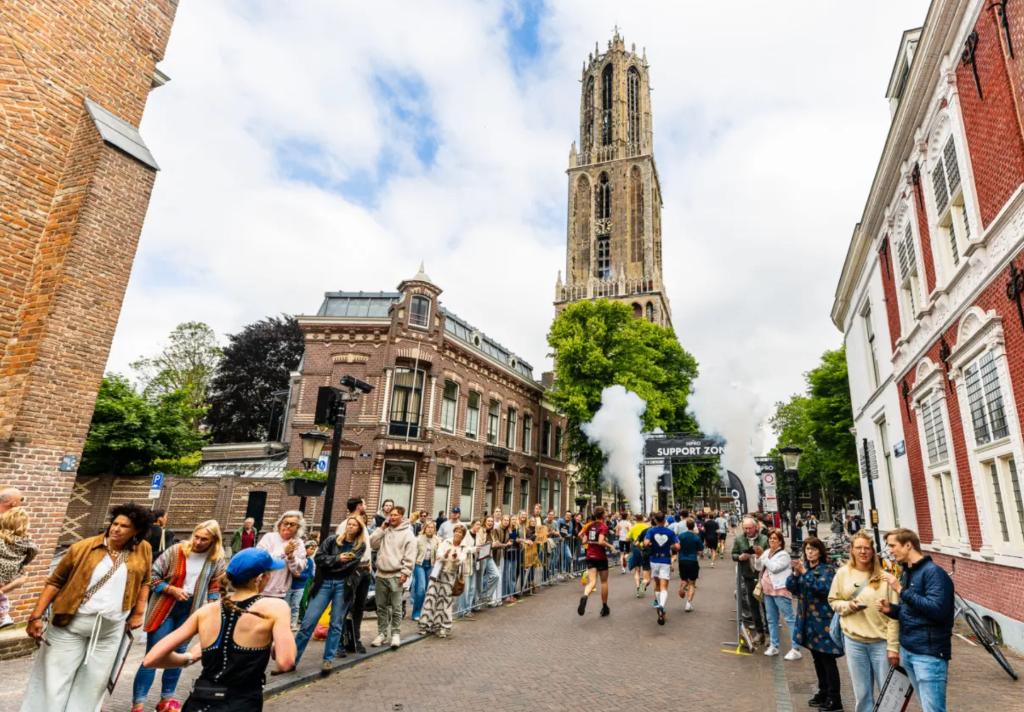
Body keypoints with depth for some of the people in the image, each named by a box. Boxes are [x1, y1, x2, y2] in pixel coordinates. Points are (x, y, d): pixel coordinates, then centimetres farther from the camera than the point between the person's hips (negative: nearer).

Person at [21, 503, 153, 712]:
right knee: (55, 681, 5)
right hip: (71, 624, -2)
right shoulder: (83, 547, -7)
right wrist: (36, 616, -7)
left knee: (93, 684, 12)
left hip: (111, 630, 2)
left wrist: (138, 613, 5)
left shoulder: (143, 550, -1)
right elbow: (55, 582, -2)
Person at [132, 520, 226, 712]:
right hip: (165, 608, -3)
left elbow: (215, 587, 4)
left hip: (190, 610, 3)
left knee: (178, 655, 13)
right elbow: (152, 575, -8)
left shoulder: (217, 560, -7)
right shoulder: (176, 551, -14)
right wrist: (172, 590, -19)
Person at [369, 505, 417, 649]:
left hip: (396, 576, -4)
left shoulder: (408, 533, -4)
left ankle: (395, 633, 13)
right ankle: (382, 633, 22)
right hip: (381, 574, 5)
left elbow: (410, 556, -7)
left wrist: (405, 573, -14)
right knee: (381, 607, 12)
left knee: (396, 607, 1)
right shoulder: (384, 531, 11)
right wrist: (382, 528, -2)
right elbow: (373, 544, 1)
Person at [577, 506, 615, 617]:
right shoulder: (603, 526, -12)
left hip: (590, 556, 4)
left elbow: (584, 541, 7)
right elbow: (601, 542, -23)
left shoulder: (589, 526, 7)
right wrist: (610, 546, -8)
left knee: (592, 582, -2)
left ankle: (584, 596, -33)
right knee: (604, 581, 14)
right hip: (601, 557, -4)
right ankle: (604, 607, 23)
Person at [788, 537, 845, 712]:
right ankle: (823, 692, 29)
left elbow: (823, 588, -24)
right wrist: (795, 573, -17)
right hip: (807, 619, 6)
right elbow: (790, 587, 0)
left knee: (828, 659, -2)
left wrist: (805, 573, -27)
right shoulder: (803, 566, 7)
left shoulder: (827, 569, -10)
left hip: (823, 619, -6)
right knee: (817, 658, 16)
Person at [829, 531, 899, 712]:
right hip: (854, 641, 2)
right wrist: (848, 605, -12)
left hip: (881, 642, -2)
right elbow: (833, 601, 9)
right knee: (862, 693, 12)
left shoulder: (883, 576, -8)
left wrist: (893, 646, -8)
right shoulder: (843, 573, 0)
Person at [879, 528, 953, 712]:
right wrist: (891, 609, 1)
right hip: (907, 650, 8)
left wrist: (901, 590, -23)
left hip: (929, 653, -8)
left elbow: (937, 609, -23)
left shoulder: (933, 572, -13)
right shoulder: (906, 573, 12)